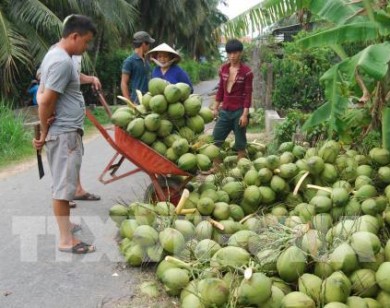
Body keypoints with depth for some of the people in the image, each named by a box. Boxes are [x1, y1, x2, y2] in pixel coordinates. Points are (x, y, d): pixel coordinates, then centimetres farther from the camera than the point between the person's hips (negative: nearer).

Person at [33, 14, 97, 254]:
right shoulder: (62, 61, -20)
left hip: (67, 131, 10)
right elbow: (46, 101, -23)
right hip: (64, 133, -10)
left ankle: (66, 224, 33)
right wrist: (44, 133, -12)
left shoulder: (56, 54, 13)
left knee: (65, 182, 19)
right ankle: (66, 240, 2)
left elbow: (43, 96, 18)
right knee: (63, 184, -5)